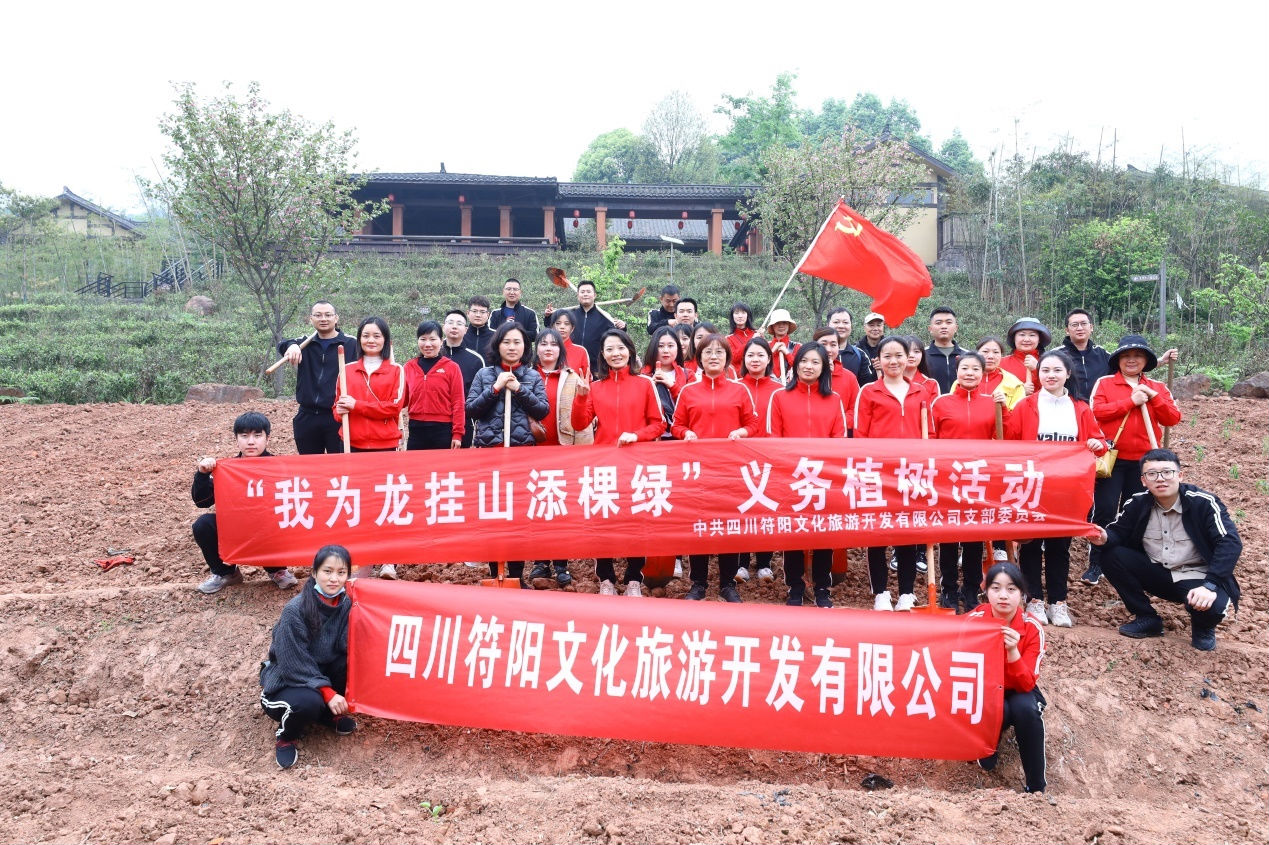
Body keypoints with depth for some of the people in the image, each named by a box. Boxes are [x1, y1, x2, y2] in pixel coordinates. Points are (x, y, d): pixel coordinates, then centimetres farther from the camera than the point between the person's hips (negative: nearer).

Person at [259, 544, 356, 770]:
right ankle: (285, 736, 0)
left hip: (321, 671, 5)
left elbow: (348, 647, -15)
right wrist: (327, 692, -27)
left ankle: (329, 714, 3)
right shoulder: (295, 610, -26)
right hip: (286, 681, -5)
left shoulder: (346, 605, -10)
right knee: (308, 702, -36)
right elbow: (295, 664, -24)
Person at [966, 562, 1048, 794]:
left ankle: (1035, 786, -17)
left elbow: (1026, 684, -21)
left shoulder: (1032, 629, -17)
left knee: (1026, 707, -32)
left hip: (1017, 692, 1)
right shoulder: (974, 620, -18)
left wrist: (1013, 651, -37)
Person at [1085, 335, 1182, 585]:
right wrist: (1131, 401, -16)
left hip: (1143, 460, 3)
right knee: (1105, 510, -6)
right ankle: (1095, 564, 2)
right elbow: (1096, 412, -14)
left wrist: (1153, 397, -11)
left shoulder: (1157, 388, 10)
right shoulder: (1104, 383, 1)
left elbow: (1173, 418, 0)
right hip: (1112, 458, -3)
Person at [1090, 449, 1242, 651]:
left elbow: (1231, 543, -24)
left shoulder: (1203, 503, -18)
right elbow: (1118, 532, 0)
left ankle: (1203, 627, 6)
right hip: (1156, 573, 4)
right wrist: (1105, 538, -28)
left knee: (1212, 606, -36)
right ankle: (1147, 619, 2)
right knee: (1111, 556, -19)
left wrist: (1210, 585, -36)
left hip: (1196, 577, -4)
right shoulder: (1138, 504, -6)